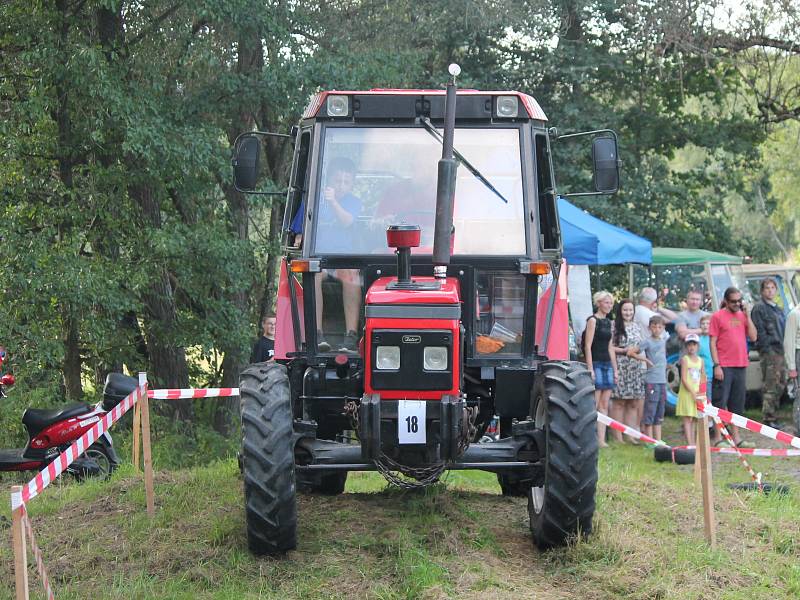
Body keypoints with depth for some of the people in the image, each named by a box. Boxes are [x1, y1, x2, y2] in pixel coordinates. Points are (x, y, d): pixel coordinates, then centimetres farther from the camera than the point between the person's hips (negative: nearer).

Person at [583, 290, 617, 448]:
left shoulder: (608, 322, 17)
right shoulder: (593, 320, -6)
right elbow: (588, 346, -11)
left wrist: (615, 369, 16)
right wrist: (590, 368, -17)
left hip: (607, 364, 8)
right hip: (596, 364, -8)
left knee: (604, 405, 4)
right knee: (594, 404, -9)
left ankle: (601, 439, 4)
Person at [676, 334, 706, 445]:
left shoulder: (700, 360, 9)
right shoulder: (685, 359, -7)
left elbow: (703, 378, 14)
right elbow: (684, 379, -13)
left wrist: (699, 391, 0)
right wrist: (692, 392, -17)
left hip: (697, 393, 6)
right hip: (686, 393, -6)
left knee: (693, 419, 10)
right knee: (687, 419, -8)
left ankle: (693, 443, 13)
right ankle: (689, 443, -12)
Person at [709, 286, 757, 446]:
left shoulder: (742, 315, 11)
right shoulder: (718, 316, -3)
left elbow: (753, 337, 5)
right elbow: (712, 343, -6)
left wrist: (747, 316, -1)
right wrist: (717, 365, -12)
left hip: (740, 365, 5)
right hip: (724, 366, -5)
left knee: (737, 403, 11)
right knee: (720, 402, -3)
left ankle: (735, 436, 17)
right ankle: (717, 437, 1)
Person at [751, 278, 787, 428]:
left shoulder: (778, 309, 21)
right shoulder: (759, 308, -5)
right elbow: (759, 331, -13)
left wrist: (784, 348, 13)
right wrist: (768, 348, -18)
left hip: (780, 352, 9)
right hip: (769, 352, -9)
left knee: (780, 384, 12)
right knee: (770, 386, -8)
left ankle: (773, 414, 21)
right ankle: (769, 418, -5)